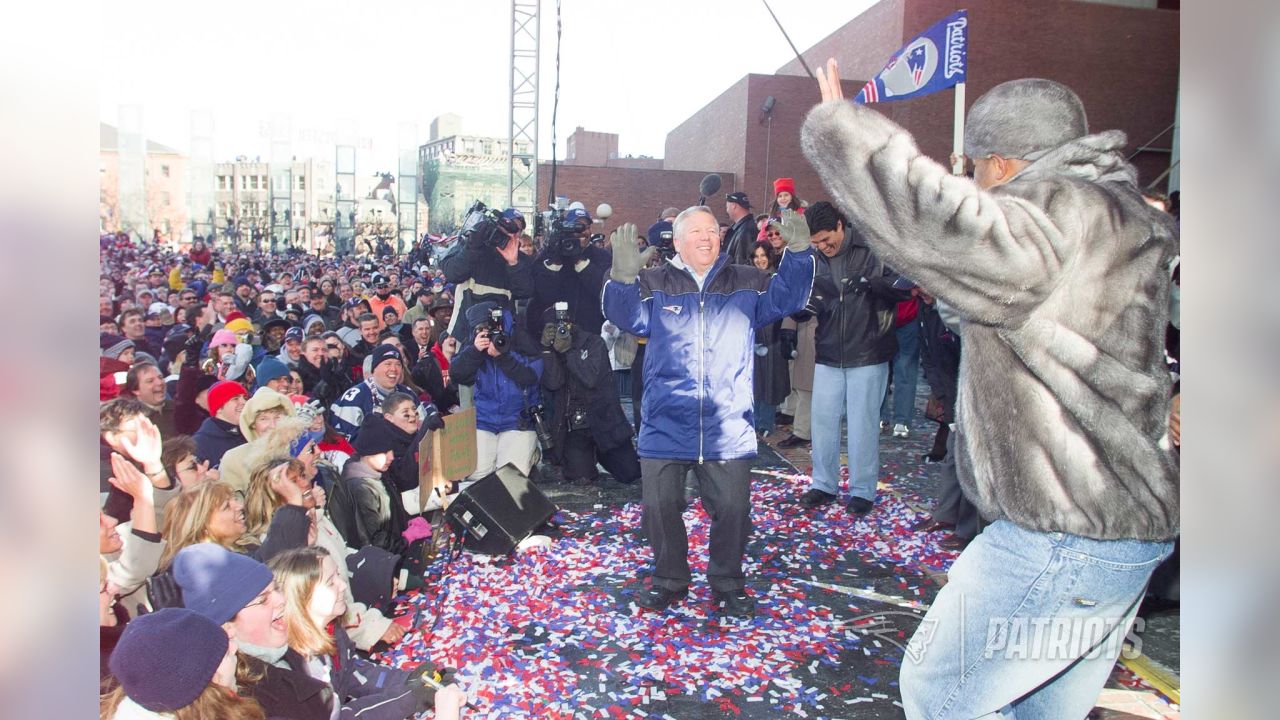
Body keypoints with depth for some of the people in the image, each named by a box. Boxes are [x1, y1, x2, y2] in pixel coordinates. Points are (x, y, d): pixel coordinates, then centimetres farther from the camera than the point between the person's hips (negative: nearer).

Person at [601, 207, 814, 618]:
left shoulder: (747, 283, 8)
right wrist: (623, 277, -29)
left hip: (728, 428, 1)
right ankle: (670, 580, 29)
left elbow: (785, 298, 1)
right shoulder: (655, 284, 3)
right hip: (666, 426, 0)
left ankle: (727, 582, 28)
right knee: (660, 506, 8)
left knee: (732, 508, 5)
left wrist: (798, 253, -14)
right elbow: (627, 317, -9)